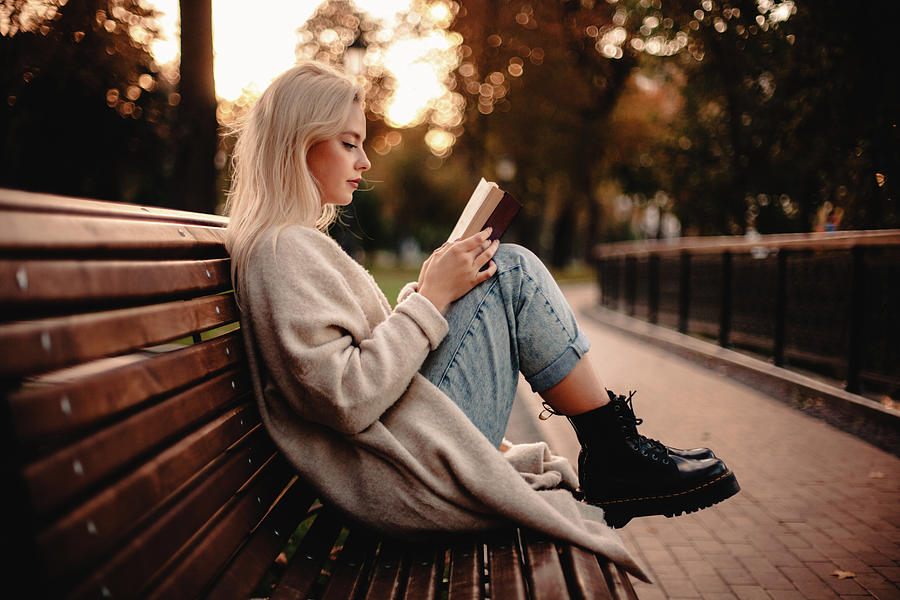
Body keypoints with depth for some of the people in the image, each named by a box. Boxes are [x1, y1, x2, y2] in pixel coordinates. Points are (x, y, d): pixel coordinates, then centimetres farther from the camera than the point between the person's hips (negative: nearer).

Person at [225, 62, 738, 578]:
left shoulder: (301, 242, 19)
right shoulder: (283, 252, -14)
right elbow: (346, 399, -22)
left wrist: (427, 292, 10)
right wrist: (430, 298, -15)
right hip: (401, 484, -11)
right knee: (513, 271, -10)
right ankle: (618, 455, 2)